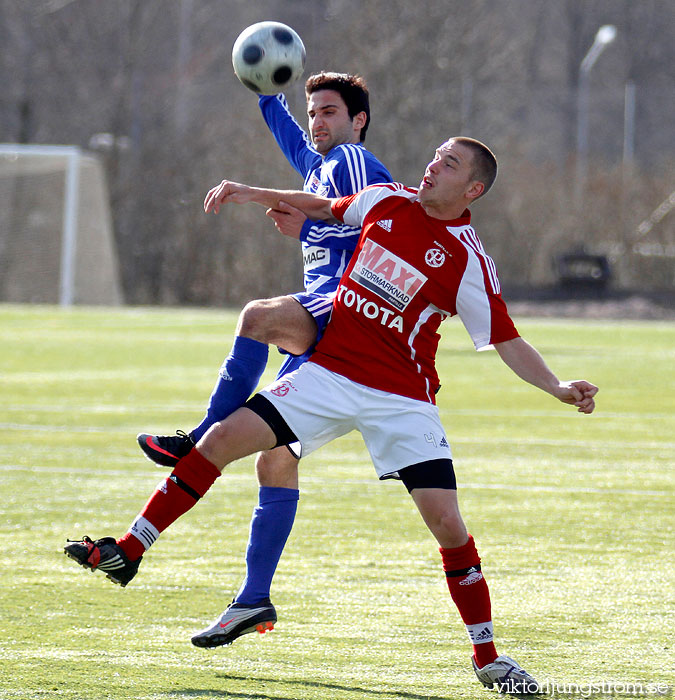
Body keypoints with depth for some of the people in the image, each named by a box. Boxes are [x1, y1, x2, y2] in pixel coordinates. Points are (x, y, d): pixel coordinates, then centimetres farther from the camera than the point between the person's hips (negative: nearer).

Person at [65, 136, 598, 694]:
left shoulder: (469, 262, -10)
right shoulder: (386, 201, 2)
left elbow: (509, 343, -7)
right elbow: (326, 208, 23)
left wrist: (558, 387, -21)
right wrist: (252, 194, 20)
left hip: (402, 397, -4)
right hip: (329, 372, 4)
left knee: (446, 519, -13)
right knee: (220, 440, -6)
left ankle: (487, 658, 2)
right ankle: (126, 554, 5)